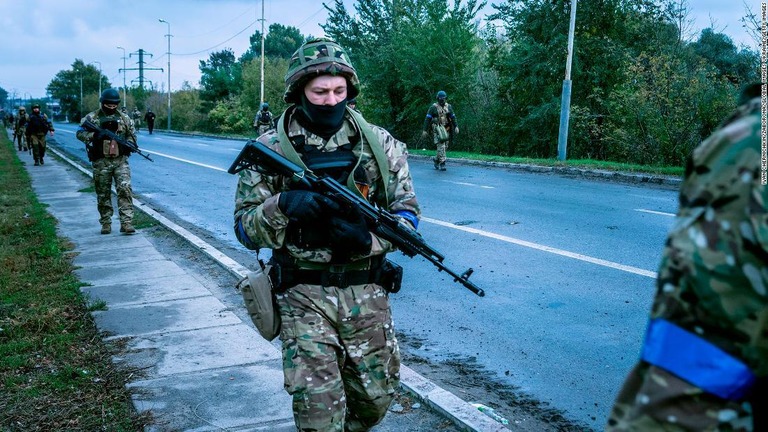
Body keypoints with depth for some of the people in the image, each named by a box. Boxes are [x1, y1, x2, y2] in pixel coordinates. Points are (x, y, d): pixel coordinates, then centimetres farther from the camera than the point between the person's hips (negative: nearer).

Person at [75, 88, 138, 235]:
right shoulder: (91, 117, 2)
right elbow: (80, 133, -2)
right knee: (103, 194, 6)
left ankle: (126, 223, -13)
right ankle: (106, 223, 16)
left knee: (125, 189, -11)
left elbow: (132, 135, 15)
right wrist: (94, 135, -20)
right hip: (101, 162, -1)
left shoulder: (124, 118, 9)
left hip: (121, 161, 1)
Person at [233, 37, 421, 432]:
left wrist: (369, 237, -18)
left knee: (376, 397, 13)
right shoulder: (270, 149, -3)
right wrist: (282, 205, -23)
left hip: (367, 294, 3)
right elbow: (245, 228, -2)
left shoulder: (380, 144, 1)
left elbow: (407, 213, 3)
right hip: (304, 296, -2)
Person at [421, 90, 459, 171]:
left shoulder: (448, 106, 10)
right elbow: (428, 119, -3)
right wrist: (425, 130, -6)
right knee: (441, 145, -14)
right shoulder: (433, 107, -3)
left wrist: (456, 126, -1)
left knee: (445, 146, 7)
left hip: (446, 129, 5)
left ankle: (436, 159, 27)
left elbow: (453, 117, 12)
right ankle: (442, 163, -13)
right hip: (437, 129, -5)